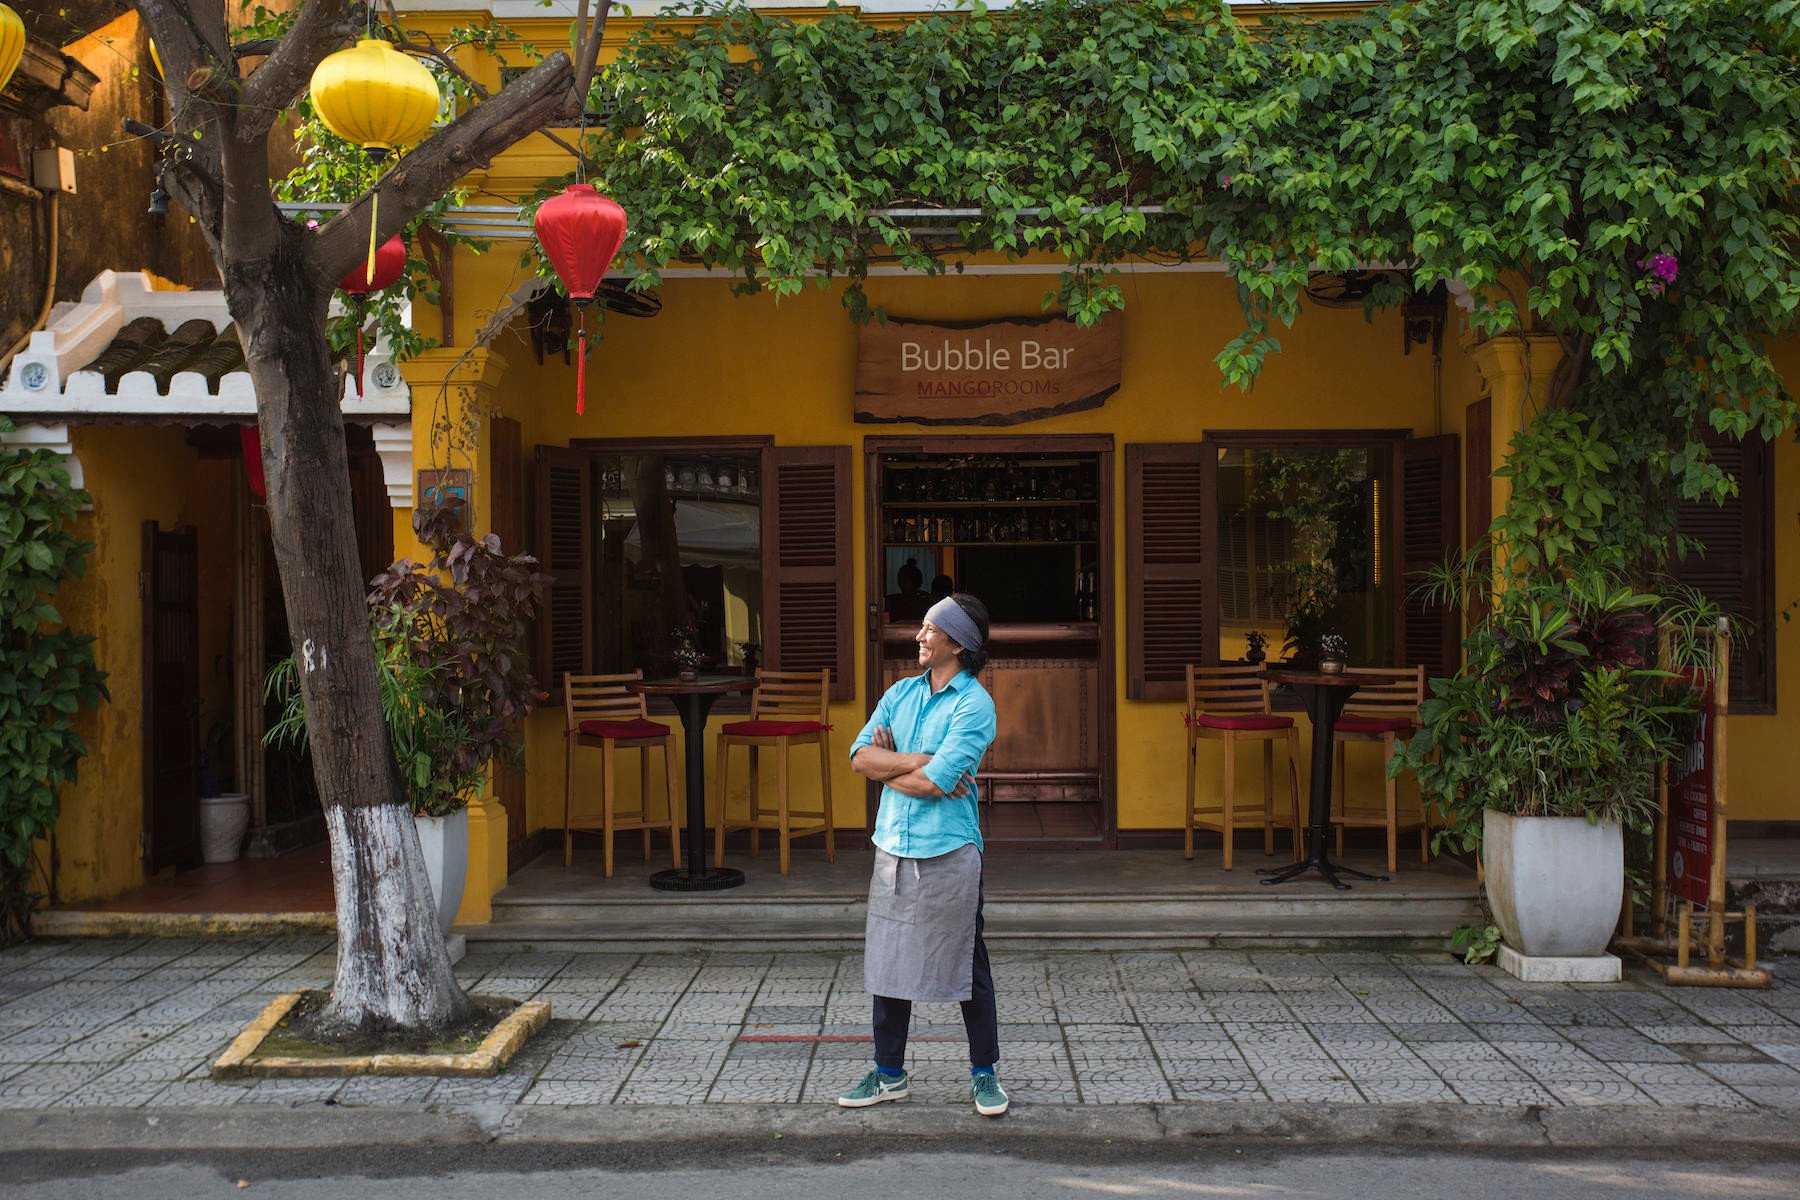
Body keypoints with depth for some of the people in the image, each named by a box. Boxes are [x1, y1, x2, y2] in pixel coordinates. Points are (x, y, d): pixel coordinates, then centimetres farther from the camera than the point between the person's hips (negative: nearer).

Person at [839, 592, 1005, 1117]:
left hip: (949, 854, -6)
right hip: (893, 850, 6)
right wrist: (919, 761, -13)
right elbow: (861, 755, -1)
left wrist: (889, 768, -3)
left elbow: (936, 781, -20)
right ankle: (889, 1074, 23)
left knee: (968, 967, 6)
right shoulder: (901, 693, 10)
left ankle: (984, 1073, 20)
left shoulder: (974, 704, -10)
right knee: (888, 962, 10)